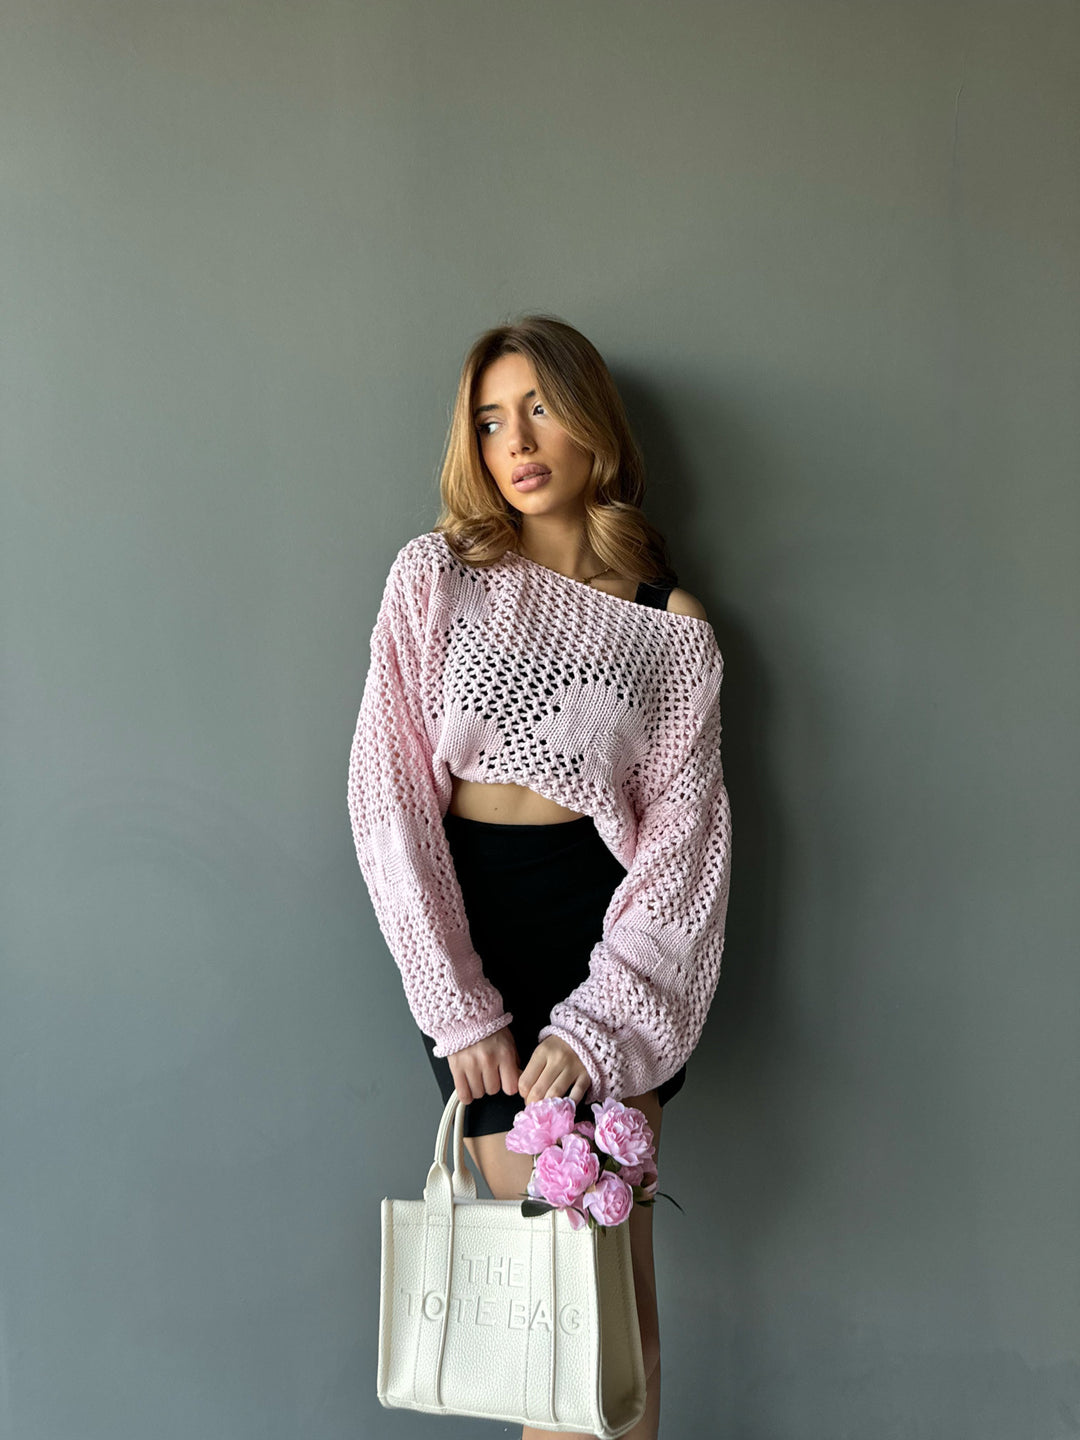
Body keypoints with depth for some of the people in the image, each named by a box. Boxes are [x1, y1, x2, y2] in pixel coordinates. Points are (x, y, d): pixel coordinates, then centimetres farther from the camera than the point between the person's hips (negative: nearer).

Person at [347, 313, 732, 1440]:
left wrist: (596, 1022, -12)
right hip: (470, 926, 0)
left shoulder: (671, 625, 3)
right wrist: (459, 1007, -9)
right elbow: (389, 793, -3)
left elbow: (683, 829, -1)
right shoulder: (435, 575, 2)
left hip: (611, 926, 1)